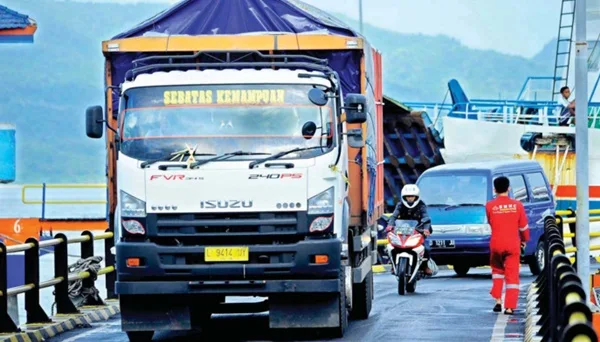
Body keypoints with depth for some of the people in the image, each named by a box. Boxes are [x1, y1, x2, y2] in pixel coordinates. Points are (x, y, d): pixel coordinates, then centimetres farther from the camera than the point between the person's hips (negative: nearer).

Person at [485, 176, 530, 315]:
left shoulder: (490, 206, -4)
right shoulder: (517, 205, -3)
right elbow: (523, 226, 5)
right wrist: (524, 240, 22)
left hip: (496, 243, 1)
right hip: (513, 244, -1)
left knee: (497, 270, 22)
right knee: (512, 275, 3)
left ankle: (498, 300, 11)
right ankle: (510, 307, -4)